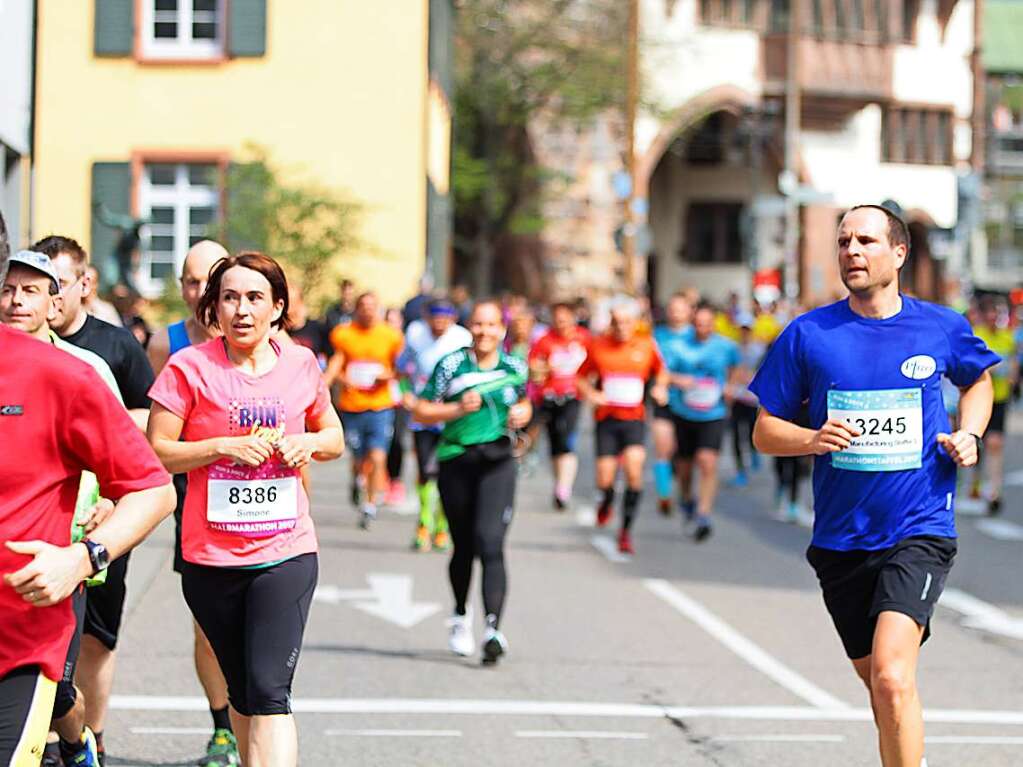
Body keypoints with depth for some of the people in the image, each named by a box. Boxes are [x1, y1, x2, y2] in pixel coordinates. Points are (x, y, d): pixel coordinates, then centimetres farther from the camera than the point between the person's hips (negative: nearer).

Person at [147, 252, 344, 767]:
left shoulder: (301, 364, 4)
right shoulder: (190, 367, -4)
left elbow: (334, 437, 20)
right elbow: (155, 453, -5)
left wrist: (309, 443, -2)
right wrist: (223, 446, -17)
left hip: (286, 553, 0)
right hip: (210, 557, 0)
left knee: (269, 692, -14)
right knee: (241, 692, 13)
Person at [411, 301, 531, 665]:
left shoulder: (515, 368, 6)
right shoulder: (451, 365, -2)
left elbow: (523, 402, 24)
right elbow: (421, 410, 0)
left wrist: (523, 415, 1)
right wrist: (458, 409, -15)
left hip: (498, 462, 0)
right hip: (456, 462, 0)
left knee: (490, 543, -16)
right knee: (463, 547, 12)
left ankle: (493, 629, -23)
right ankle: (461, 616, 38)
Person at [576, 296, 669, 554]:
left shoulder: (646, 346, 1)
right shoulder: (598, 346, -1)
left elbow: (660, 371, 19)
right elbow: (581, 378, 10)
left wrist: (660, 388, 0)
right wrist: (590, 394, -9)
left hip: (634, 419, 0)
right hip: (606, 419, 0)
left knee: (634, 469, -18)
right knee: (605, 479, -5)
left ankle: (626, 531, -5)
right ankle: (607, 501, 34)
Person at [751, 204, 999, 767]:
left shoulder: (941, 328, 1)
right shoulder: (808, 334, -1)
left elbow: (979, 378, 24)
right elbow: (765, 433, 4)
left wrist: (969, 435, 5)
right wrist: (814, 439, -16)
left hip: (920, 533, -2)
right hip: (841, 541, 3)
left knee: (892, 679, -22)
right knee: (880, 686, 16)